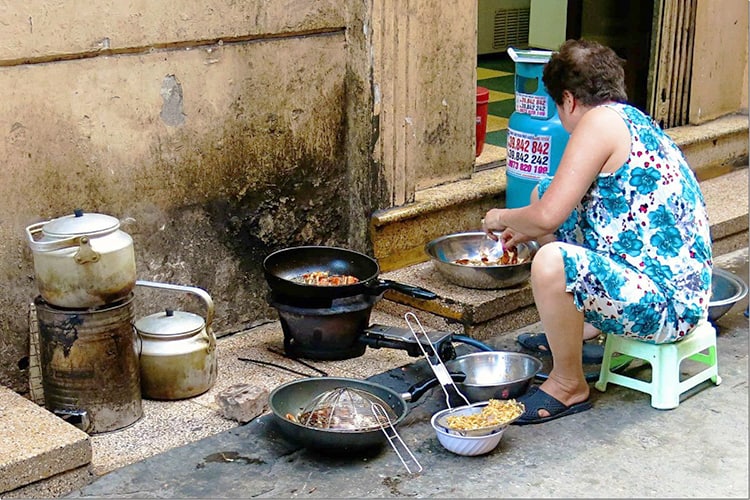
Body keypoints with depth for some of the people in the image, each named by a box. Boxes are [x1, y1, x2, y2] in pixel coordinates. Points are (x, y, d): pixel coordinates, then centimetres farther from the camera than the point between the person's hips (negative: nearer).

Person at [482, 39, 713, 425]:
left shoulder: (601, 120, -16)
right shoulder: (635, 121, 13)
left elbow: (547, 218, -19)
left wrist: (501, 218, 2)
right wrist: (523, 229, 38)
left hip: (666, 308, -10)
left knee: (551, 264, -34)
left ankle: (569, 386, -8)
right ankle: (575, 332, 28)